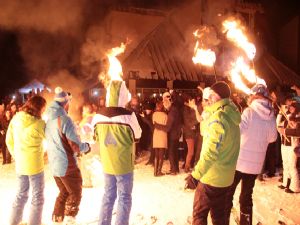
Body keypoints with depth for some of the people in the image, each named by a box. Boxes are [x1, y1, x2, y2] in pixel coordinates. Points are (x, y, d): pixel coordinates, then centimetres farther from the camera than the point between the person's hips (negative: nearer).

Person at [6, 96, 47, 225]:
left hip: (20, 164, 6)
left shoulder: (16, 119, -2)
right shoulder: (39, 123, -19)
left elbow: (9, 141, 6)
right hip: (35, 164, -6)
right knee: (37, 197, 10)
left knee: (21, 194, 21)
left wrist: (16, 156, 14)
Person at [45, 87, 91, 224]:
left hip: (54, 164, 7)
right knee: (75, 194, 11)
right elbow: (76, 146, -19)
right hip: (67, 165, -7)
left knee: (64, 193, 23)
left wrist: (79, 148, 16)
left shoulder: (48, 119, 3)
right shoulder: (65, 120, -20)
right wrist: (86, 146, 2)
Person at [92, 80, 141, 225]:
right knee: (124, 197, 11)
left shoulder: (98, 116, -7)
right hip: (124, 165, -4)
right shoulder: (128, 116, -20)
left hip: (107, 164, 4)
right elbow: (137, 136, -3)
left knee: (108, 195, 20)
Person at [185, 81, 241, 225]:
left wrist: (195, 175, -26)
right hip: (225, 176, 9)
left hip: (211, 177, -9)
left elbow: (210, 152, -28)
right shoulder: (232, 117, 8)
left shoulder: (218, 118, -22)